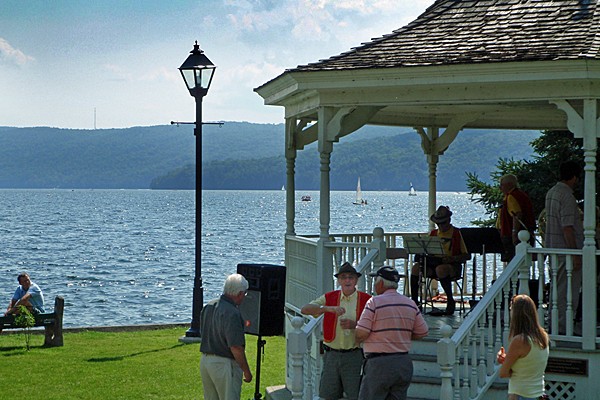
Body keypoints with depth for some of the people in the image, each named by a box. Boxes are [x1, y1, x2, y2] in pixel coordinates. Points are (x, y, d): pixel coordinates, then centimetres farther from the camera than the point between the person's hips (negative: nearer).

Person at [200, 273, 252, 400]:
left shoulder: (208, 307, 6)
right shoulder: (232, 313, -22)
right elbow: (236, 348, -23)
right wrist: (247, 371, -13)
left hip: (205, 360, 8)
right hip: (224, 364, -8)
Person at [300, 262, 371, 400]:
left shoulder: (366, 300, 1)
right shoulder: (329, 298, 7)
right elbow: (305, 309, -6)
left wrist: (354, 325, -18)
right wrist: (328, 308, -22)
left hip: (355, 356, -3)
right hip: (332, 356, 3)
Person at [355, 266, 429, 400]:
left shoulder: (374, 302, -10)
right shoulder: (410, 304, 7)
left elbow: (361, 333, -14)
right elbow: (422, 332, 10)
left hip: (379, 364, -6)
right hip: (404, 363, 6)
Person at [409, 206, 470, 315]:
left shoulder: (456, 233, 0)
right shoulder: (433, 233, 15)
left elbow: (467, 255, -5)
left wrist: (452, 258, -22)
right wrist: (421, 255, -8)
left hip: (453, 266, -5)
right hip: (434, 264, 5)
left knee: (440, 269, -38)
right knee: (416, 267, -20)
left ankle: (451, 301, -27)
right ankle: (414, 301, -20)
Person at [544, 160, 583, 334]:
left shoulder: (551, 192, 12)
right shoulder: (567, 196, -17)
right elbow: (567, 228, -21)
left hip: (553, 248, 9)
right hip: (566, 248, -9)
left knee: (557, 289, 15)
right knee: (568, 292, -4)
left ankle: (555, 326, 20)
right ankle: (563, 328, -3)